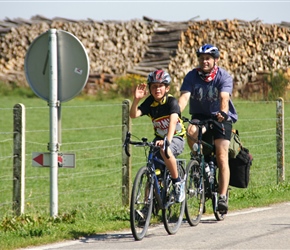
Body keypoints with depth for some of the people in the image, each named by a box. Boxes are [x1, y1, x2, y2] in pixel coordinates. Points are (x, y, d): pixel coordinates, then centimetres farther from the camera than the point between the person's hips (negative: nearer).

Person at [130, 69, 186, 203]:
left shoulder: (172, 101, -18)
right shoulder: (149, 102, -6)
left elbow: (173, 120, -34)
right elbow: (133, 114, -19)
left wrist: (167, 140, -50)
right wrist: (136, 99, -37)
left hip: (176, 138, -5)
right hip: (159, 137, 5)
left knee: (165, 150, -37)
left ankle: (178, 182, -19)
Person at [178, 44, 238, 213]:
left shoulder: (224, 77, -14)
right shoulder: (192, 76, -8)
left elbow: (224, 97, -30)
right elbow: (184, 97, -20)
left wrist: (223, 113, -51)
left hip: (221, 118, -2)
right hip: (200, 116, 2)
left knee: (222, 157, -13)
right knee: (191, 131, -33)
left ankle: (223, 197, -10)